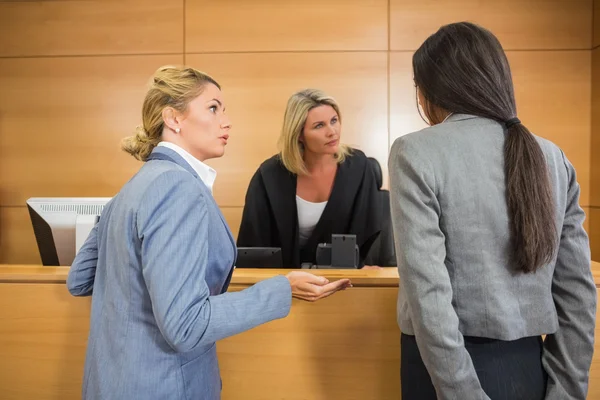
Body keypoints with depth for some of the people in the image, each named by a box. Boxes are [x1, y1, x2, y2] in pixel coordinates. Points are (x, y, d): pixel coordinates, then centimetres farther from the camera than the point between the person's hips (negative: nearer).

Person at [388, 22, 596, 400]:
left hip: (450, 363, -5)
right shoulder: (553, 157, 3)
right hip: (530, 365, 5)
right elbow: (578, 290, 2)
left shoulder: (416, 152, -14)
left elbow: (427, 290, -20)